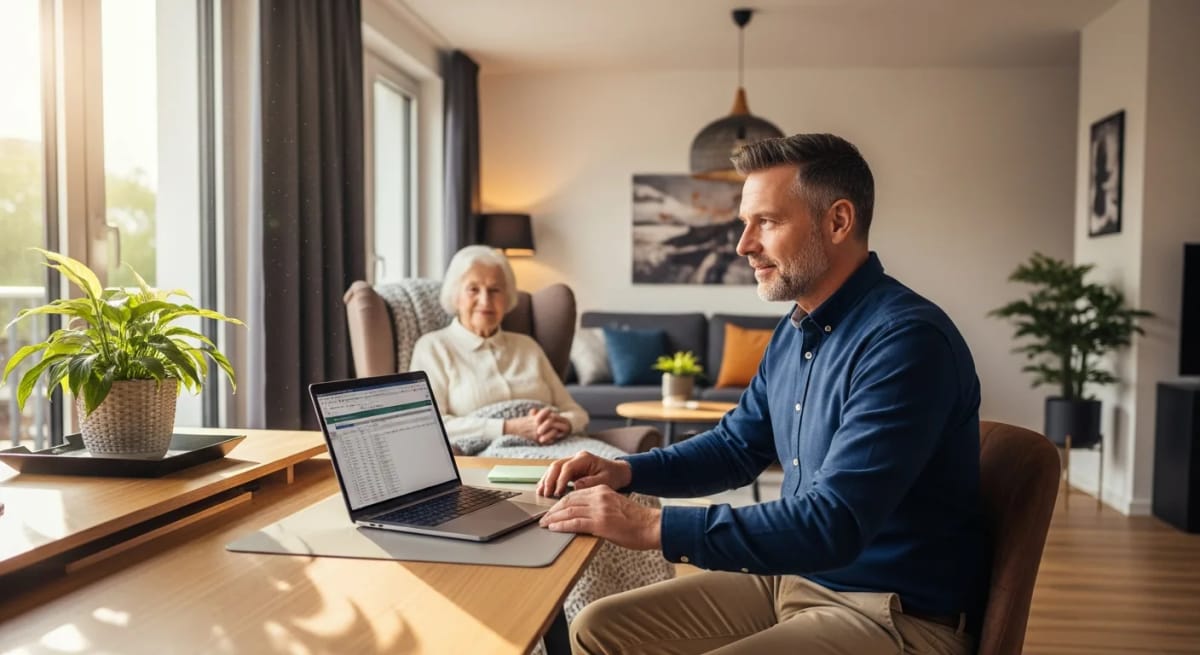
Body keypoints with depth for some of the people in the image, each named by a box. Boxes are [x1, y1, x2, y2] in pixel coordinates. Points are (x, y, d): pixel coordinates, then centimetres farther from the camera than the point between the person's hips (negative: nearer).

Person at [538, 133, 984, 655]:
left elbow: (832, 524, -29)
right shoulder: (795, 329, 6)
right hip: (792, 576, 8)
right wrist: (625, 471, 1)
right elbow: (735, 447, 17)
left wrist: (653, 527, -29)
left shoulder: (907, 340, -23)